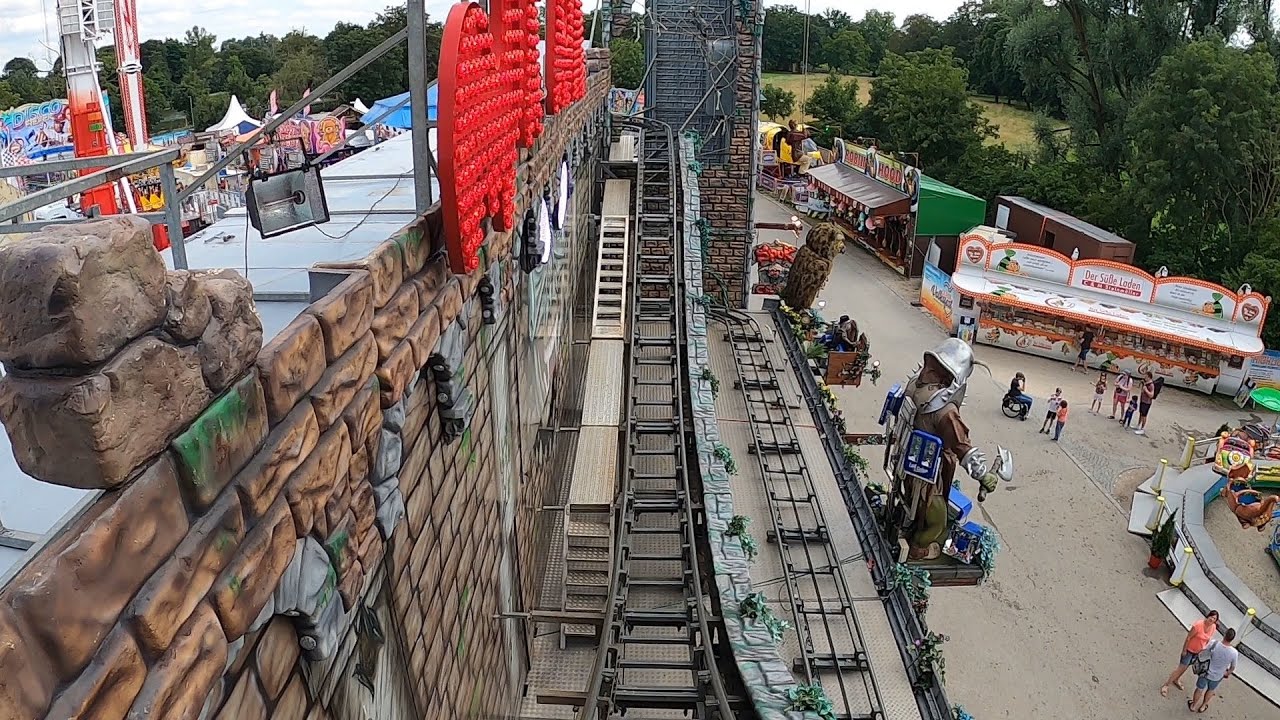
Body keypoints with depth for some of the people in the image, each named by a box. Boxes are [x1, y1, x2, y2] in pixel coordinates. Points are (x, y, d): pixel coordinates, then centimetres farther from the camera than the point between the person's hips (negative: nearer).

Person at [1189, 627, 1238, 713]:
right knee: (1211, 690, 31)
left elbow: (1201, 655, -13)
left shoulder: (1213, 645, -30)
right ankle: (1203, 706, 49)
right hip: (1217, 677, 1)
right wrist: (1228, 673, 14)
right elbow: (1232, 667, -8)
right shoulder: (1234, 653, -27)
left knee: (1200, 689, 25)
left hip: (1206, 673, -1)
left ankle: (1193, 706, 45)